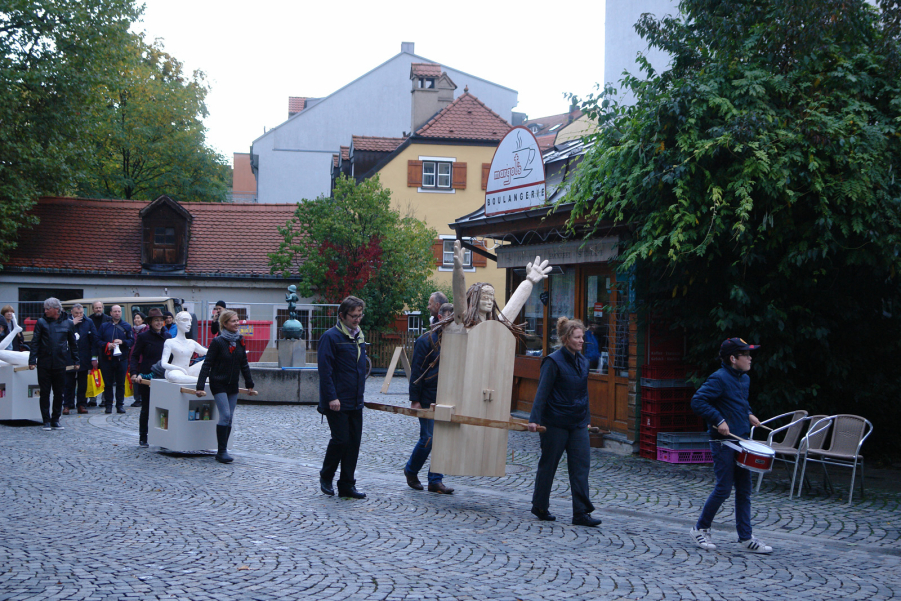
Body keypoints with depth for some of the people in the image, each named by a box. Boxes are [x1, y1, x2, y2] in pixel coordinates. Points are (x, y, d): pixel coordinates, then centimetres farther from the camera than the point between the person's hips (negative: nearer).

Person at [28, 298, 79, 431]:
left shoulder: (67, 324, 5)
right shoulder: (41, 323, 2)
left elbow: (73, 343, 12)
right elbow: (35, 342, 0)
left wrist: (75, 361, 10)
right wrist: (32, 360, -9)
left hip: (60, 364, 1)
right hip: (44, 364, -1)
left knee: (59, 393, 5)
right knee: (45, 392, 2)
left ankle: (55, 420, 15)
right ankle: (46, 421, 9)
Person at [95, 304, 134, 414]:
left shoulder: (126, 326, 9)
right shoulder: (104, 326, 9)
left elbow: (132, 341, 5)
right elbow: (98, 340, 4)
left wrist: (122, 342, -13)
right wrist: (107, 345, -13)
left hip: (121, 359, 0)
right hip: (107, 359, 0)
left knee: (121, 383, 2)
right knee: (108, 383, 2)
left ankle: (120, 405, 8)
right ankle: (108, 405, 8)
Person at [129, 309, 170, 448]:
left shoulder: (167, 336, 9)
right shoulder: (143, 336, -2)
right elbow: (135, 356, -2)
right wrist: (134, 373, -15)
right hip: (146, 377, -3)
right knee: (146, 408, 4)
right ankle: (143, 438, 14)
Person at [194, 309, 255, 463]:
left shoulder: (240, 341, 6)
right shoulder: (218, 342, -12)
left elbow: (244, 364, 15)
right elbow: (207, 364, -12)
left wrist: (249, 384, 16)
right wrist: (200, 386, -17)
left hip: (233, 385, 6)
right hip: (218, 384, -6)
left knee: (229, 418, 5)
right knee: (225, 415, -14)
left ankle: (223, 451, 12)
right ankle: (222, 451, -9)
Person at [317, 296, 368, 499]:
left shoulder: (359, 336, 14)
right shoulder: (331, 337, -10)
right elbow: (325, 370, -15)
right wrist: (332, 397, -20)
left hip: (355, 402, 7)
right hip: (337, 402, -7)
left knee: (354, 442, 6)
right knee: (341, 439, -7)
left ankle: (347, 485, 13)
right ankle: (326, 477, 16)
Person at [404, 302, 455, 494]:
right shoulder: (426, 340, -6)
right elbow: (416, 371, -7)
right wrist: (415, 399, -11)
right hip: (428, 399, -5)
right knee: (428, 439, -4)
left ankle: (436, 480, 10)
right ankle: (411, 470, 20)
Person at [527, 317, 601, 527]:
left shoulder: (583, 361, 10)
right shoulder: (553, 361, -11)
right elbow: (542, 392, -14)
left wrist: (586, 419, 21)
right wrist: (534, 419, -21)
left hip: (578, 423, 6)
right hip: (555, 423, -6)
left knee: (581, 465, -2)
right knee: (548, 464, 6)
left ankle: (581, 513, -1)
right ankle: (539, 506, 22)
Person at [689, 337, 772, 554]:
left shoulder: (744, 379, 13)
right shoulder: (719, 379, -14)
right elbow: (697, 401, -20)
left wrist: (749, 414, 12)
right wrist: (719, 420, -24)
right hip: (723, 441, -8)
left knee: (744, 490, 8)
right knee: (723, 489, -5)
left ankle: (746, 538, 12)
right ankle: (700, 529, 11)